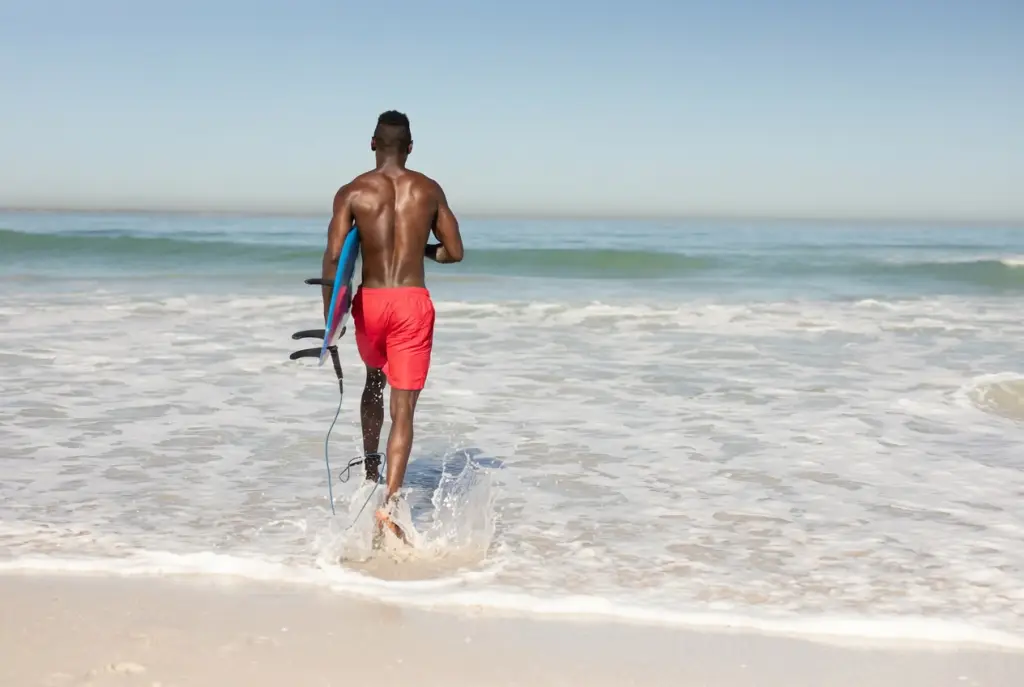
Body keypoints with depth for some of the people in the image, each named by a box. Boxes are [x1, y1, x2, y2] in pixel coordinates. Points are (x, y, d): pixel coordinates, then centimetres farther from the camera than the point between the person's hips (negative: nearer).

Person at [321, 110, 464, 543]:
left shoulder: (352, 192, -1)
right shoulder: (430, 190, 4)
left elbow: (333, 256, -10)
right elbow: (454, 252, 8)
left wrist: (330, 319, -5)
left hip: (370, 301, 1)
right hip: (413, 302, -1)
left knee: (375, 380, 30)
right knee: (403, 409, -1)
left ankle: (371, 467, 40)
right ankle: (389, 503, -13)